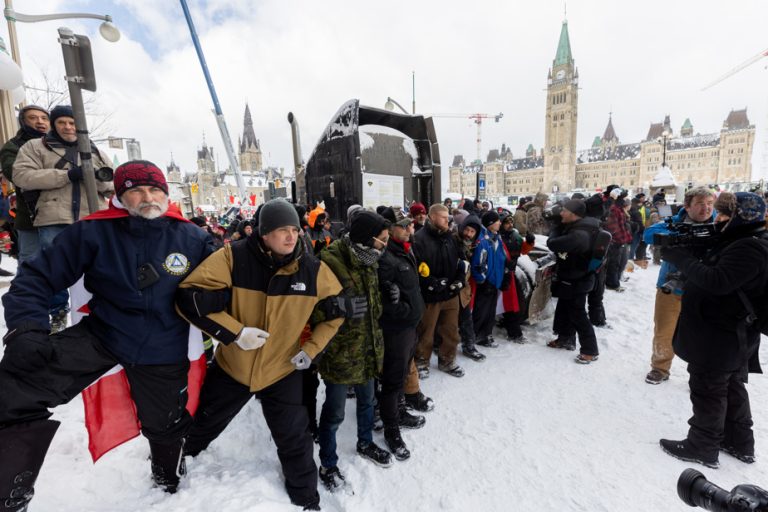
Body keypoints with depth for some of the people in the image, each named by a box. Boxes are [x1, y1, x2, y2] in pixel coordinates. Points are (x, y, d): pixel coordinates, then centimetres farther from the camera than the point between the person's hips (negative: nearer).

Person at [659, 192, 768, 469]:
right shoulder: (743, 242, 10)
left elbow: (717, 281, -31)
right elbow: (709, 266, 10)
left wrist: (680, 257, -25)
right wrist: (684, 252, -5)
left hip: (719, 339, -10)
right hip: (735, 336, 10)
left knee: (707, 391, 3)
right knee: (732, 388, 22)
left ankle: (703, 448, 17)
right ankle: (740, 443, 38)